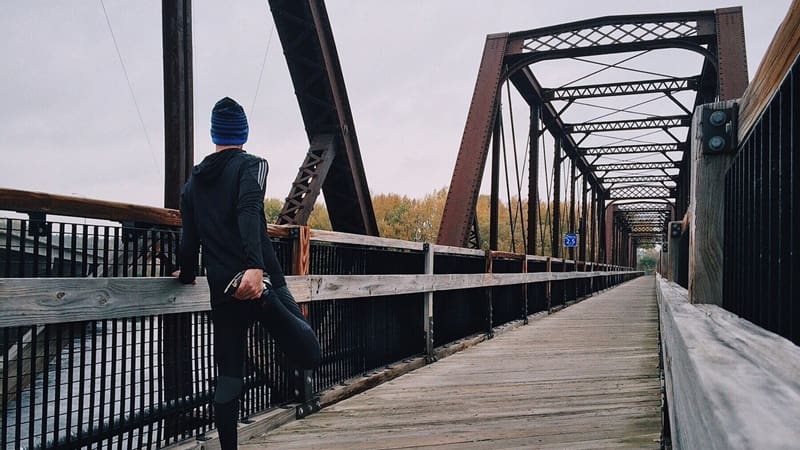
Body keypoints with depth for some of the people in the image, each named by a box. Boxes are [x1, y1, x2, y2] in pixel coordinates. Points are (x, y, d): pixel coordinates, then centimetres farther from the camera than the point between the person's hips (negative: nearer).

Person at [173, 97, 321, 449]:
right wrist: (256, 266, -31)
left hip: (222, 292, 5)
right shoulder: (251, 165, 1)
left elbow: (189, 238, 15)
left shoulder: (193, 182, 16)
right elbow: (249, 212, -18)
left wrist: (186, 275, 34)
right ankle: (265, 300, -33)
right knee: (309, 355, -6)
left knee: (227, 379, 14)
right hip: (257, 280, -5)